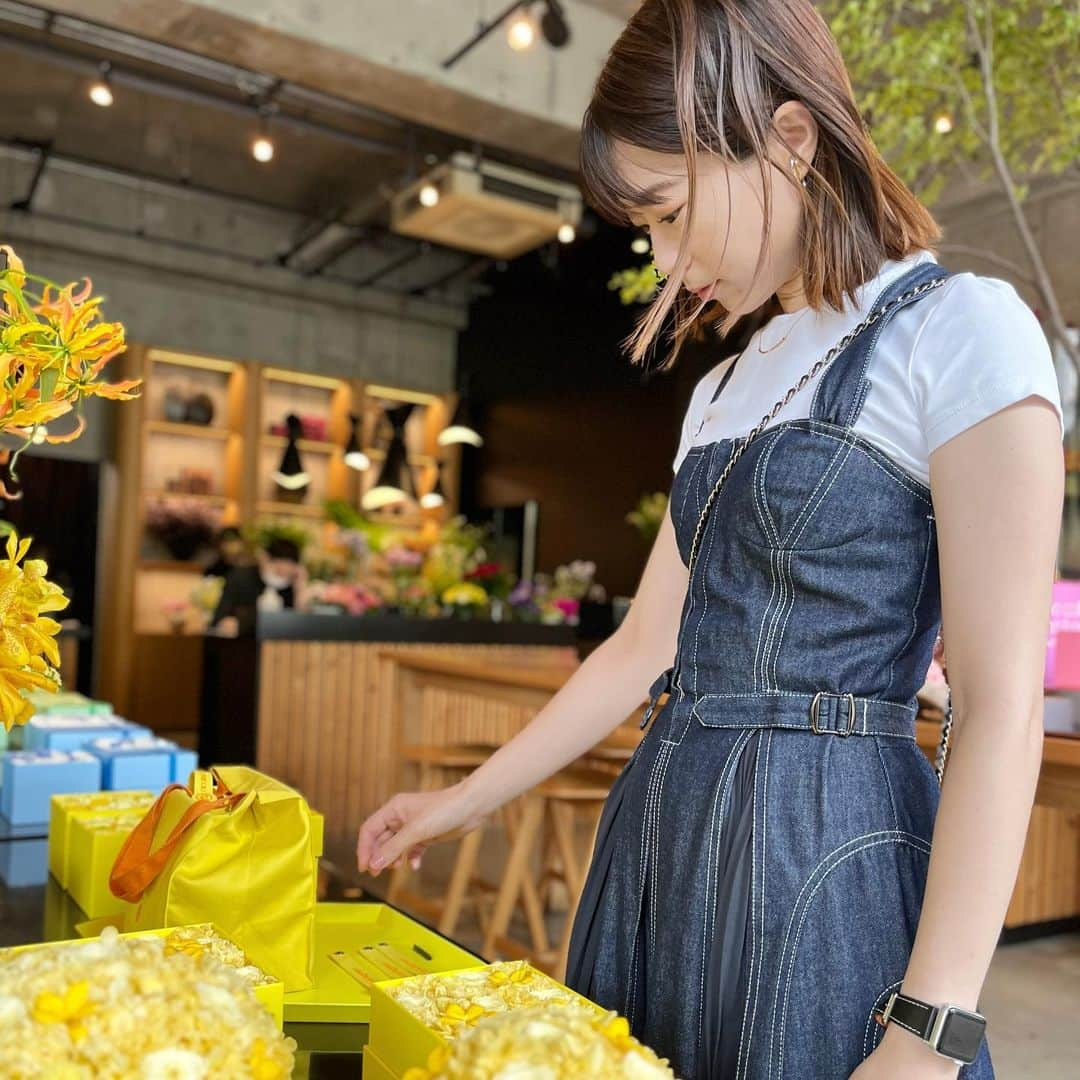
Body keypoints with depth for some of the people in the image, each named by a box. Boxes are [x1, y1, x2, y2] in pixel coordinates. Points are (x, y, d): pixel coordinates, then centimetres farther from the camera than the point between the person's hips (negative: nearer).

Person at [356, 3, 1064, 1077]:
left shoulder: (958, 327, -9)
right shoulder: (726, 386, 13)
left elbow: (1000, 710, -14)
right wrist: (465, 800, 15)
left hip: (824, 857, -6)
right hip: (663, 842, 7)